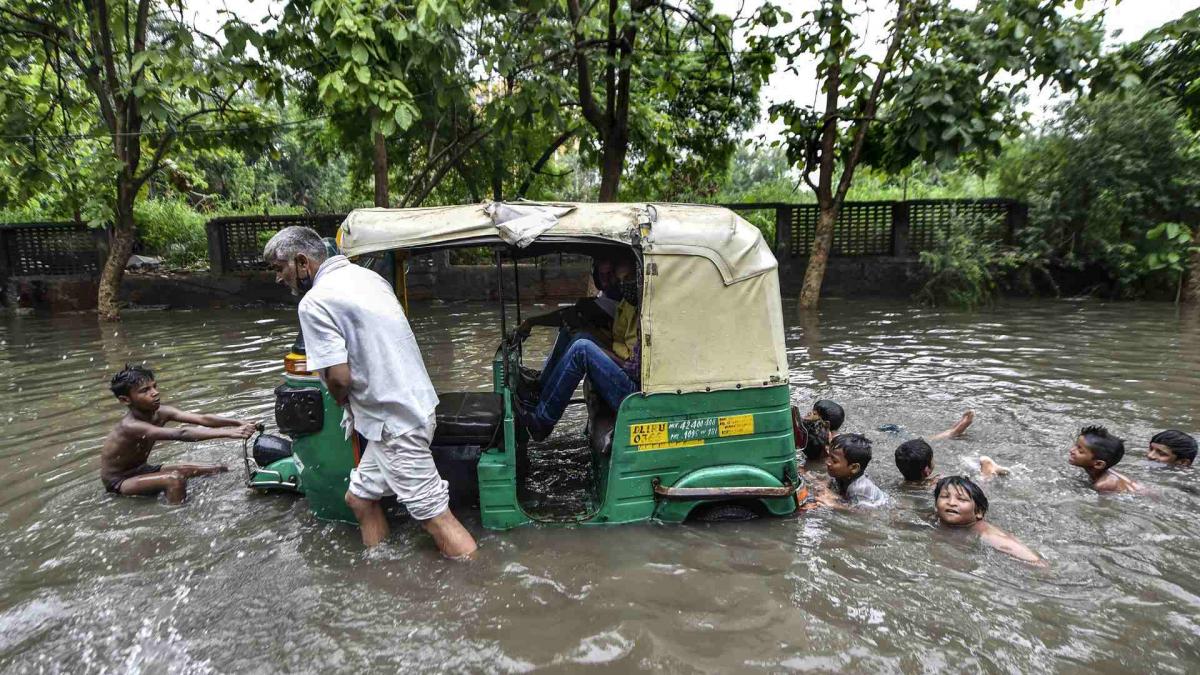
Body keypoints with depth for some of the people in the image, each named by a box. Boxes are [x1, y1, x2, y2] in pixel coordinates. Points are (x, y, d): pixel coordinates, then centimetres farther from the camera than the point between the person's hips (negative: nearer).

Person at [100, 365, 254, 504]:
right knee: (175, 479, -36)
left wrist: (240, 423, -35)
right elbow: (181, 434, -46)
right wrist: (229, 433, -54)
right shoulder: (130, 426, -33)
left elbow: (202, 419, -21)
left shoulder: (161, 412, -11)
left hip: (142, 470, 8)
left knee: (219, 469, -1)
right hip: (118, 481, -8)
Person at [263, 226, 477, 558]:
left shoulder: (315, 301, -14)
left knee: (434, 514, -2)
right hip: (413, 403, 10)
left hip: (395, 421, -10)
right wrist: (355, 408, 13)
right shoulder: (366, 275, 12)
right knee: (360, 497, 21)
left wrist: (343, 401, 3)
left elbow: (339, 375, -20)